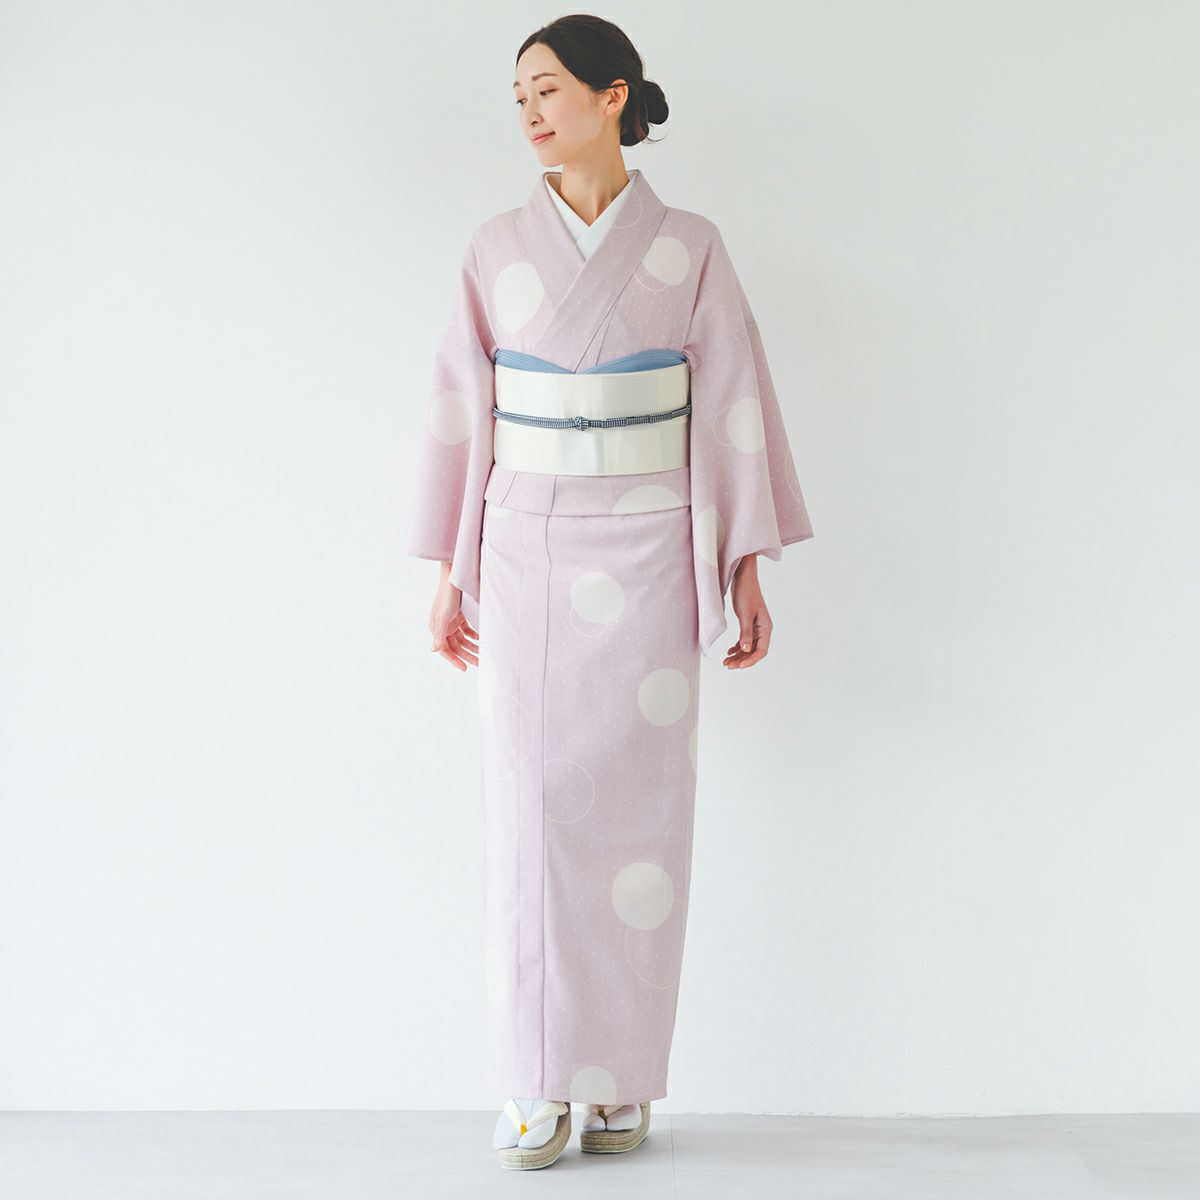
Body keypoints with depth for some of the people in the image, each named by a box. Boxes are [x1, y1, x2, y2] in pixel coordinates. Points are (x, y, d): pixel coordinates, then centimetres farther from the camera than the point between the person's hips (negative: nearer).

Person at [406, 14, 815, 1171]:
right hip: (524, 552, 1)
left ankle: (621, 1079, 15)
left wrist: (747, 568, -2)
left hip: (646, 556, -1)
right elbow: (462, 412, 6)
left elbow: (732, 410, 1)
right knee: (530, 810, 0)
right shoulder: (496, 249, 5)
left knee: (637, 813, 2)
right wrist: (450, 572, 4)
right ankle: (536, 1084, 10)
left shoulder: (689, 248, 1)